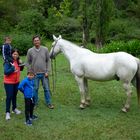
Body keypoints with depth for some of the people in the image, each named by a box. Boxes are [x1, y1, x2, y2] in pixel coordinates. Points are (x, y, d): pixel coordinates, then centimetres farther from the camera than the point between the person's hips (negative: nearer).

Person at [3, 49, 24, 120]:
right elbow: (6, 72, -23)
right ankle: (7, 112, 7)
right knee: (9, 97, -2)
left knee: (14, 95, 19)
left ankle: (14, 108, 36)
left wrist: (21, 64, -7)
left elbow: (20, 69, 12)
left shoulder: (17, 61, 0)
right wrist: (12, 68, -33)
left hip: (16, 82, 6)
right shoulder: (8, 62, -19)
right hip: (8, 83, -6)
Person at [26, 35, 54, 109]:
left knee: (47, 89, 7)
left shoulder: (45, 49, -2)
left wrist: (47, 71, -4)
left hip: (44, 73, 1)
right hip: (35, 74, -1)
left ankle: (49, 103, 21)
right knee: (35, 89, 9)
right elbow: (28, 62, 2)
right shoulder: (30, 51, -5)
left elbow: (48, 61, 2)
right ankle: (35, 103, 25)